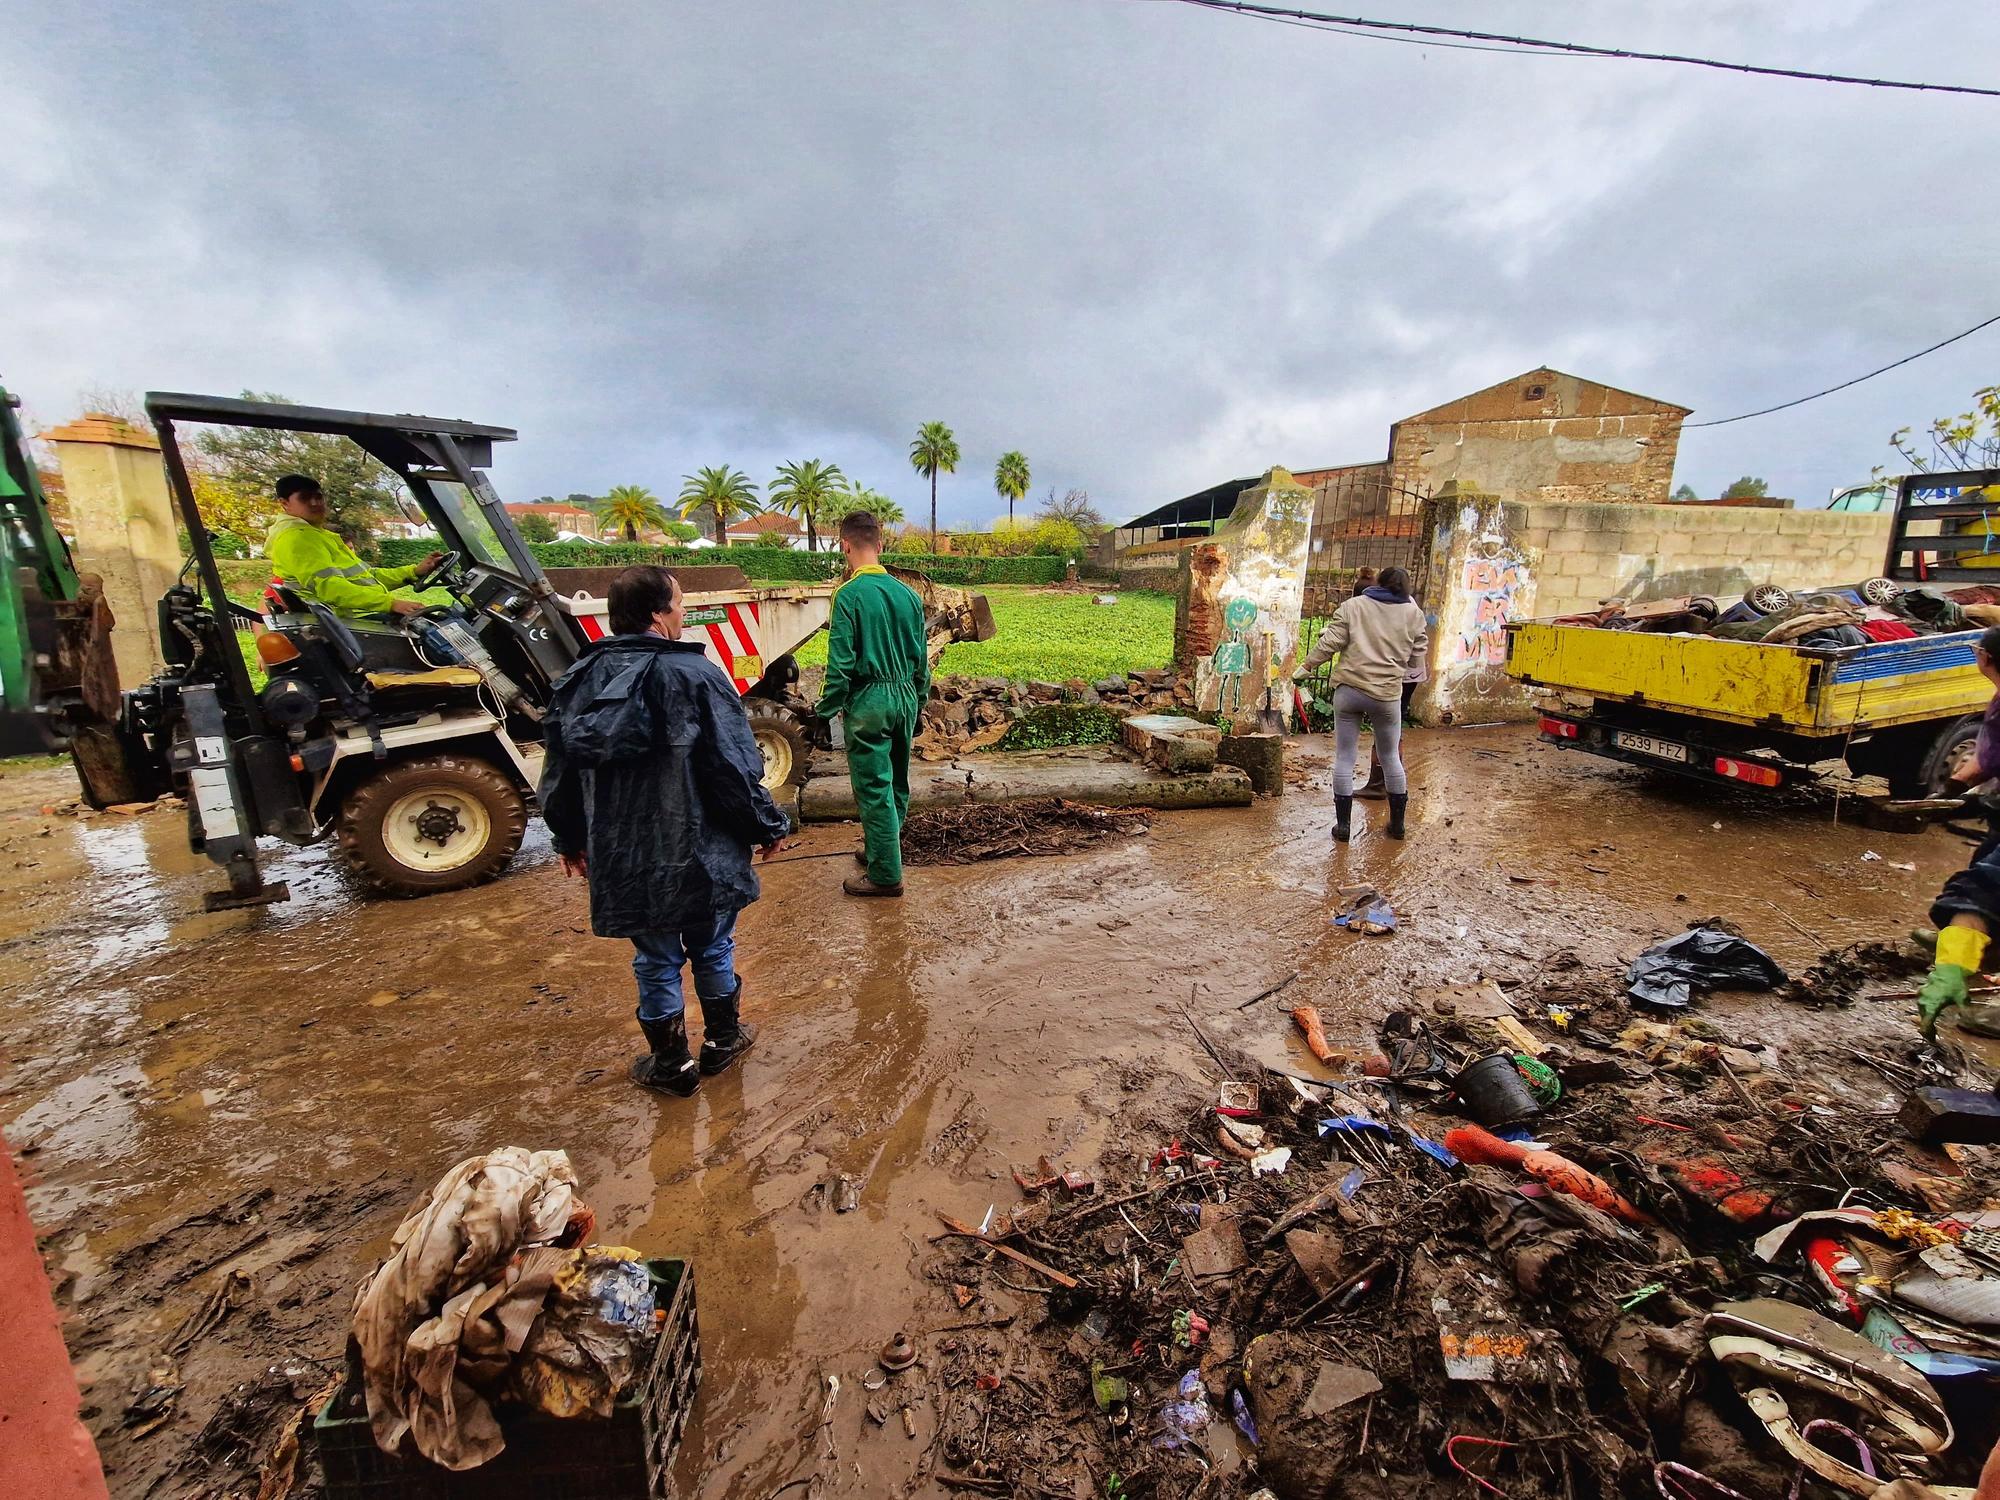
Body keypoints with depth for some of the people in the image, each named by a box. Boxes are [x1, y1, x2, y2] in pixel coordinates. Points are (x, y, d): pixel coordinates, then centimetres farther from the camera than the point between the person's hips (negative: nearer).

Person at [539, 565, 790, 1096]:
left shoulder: (578, 679, 1)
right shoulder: (694, 675, -17)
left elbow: (559, 773, 10)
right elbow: (734, 769, -17)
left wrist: (570, 840, 25)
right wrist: (768, 826, -2)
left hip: (622, 860, 4)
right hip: (697, 855, -4)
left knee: (655, 960, 18)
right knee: (712, 948, 18)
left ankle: (671, 1064, 31)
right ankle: (722, 1040, 36)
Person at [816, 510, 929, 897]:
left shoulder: (848, 594, -14)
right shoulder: (908, 593, 4)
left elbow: (841, 661, -16)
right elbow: (921, 656, 10)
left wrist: (827, 709, -4)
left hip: (867, 700, -6)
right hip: (905, 695, 7)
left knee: (874, 788, 2)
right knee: (896, 782, 18)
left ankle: (886, 874, 9)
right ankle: (882, 849, 37)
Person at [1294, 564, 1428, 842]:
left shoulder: (1353, 606, 4)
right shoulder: (1414, 613, 8)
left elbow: (1329, 642, -4)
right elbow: (1417, 658, 10)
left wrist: (1307, 666, 7)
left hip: (1348, 689, -1)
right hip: (1387, 694, 1)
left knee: (1344, 757, 7)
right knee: (1391, 757, 16)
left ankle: (1343, 825, 10)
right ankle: (1397, 824, 27)